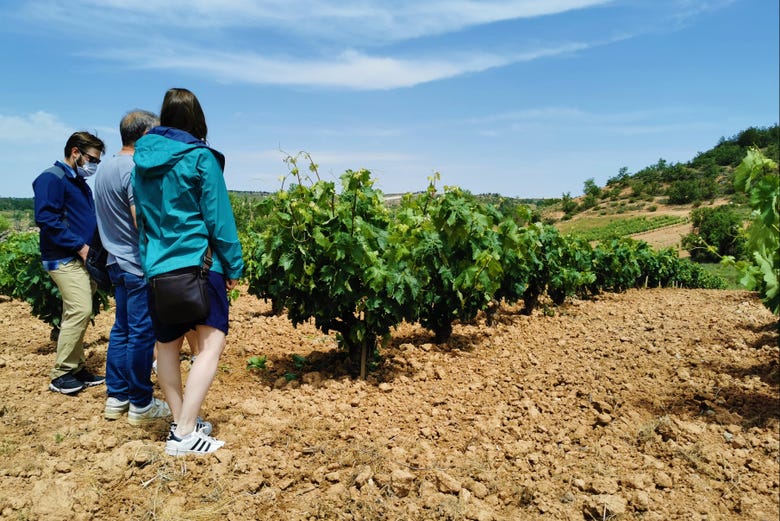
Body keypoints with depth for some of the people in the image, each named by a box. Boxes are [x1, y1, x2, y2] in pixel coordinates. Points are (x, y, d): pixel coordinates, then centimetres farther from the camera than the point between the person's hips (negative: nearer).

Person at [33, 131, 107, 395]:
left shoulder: (79, 183, 20)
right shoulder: (52, 178, -8)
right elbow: (46, 219, -19)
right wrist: (79, 245, -18)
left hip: (81, 258, 9)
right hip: (64, 259, -9)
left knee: (77, 314, 11)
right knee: (80, 311, -15)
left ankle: (76, 368, 18)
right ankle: (61, 374, -4)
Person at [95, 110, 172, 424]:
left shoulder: (104, 168, 13)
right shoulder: (135, 169, -16)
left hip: (117, 262, 9)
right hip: (139, 265, -9)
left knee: (122, 330, 15)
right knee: (142, 333, -1)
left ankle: (116, 398, 24)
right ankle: (141, 405, 10)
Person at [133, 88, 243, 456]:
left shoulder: (141, 158, 10)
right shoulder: (200, 157, -8)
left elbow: (140, 215, 16)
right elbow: (218, 218, -8)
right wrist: (234, 266, -2)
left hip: (156, 268, 7)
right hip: (197, 264, -6)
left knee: (167, 345, 14)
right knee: (210, 344, -4)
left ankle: (180, 422, 25)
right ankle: (184, 435, -7)